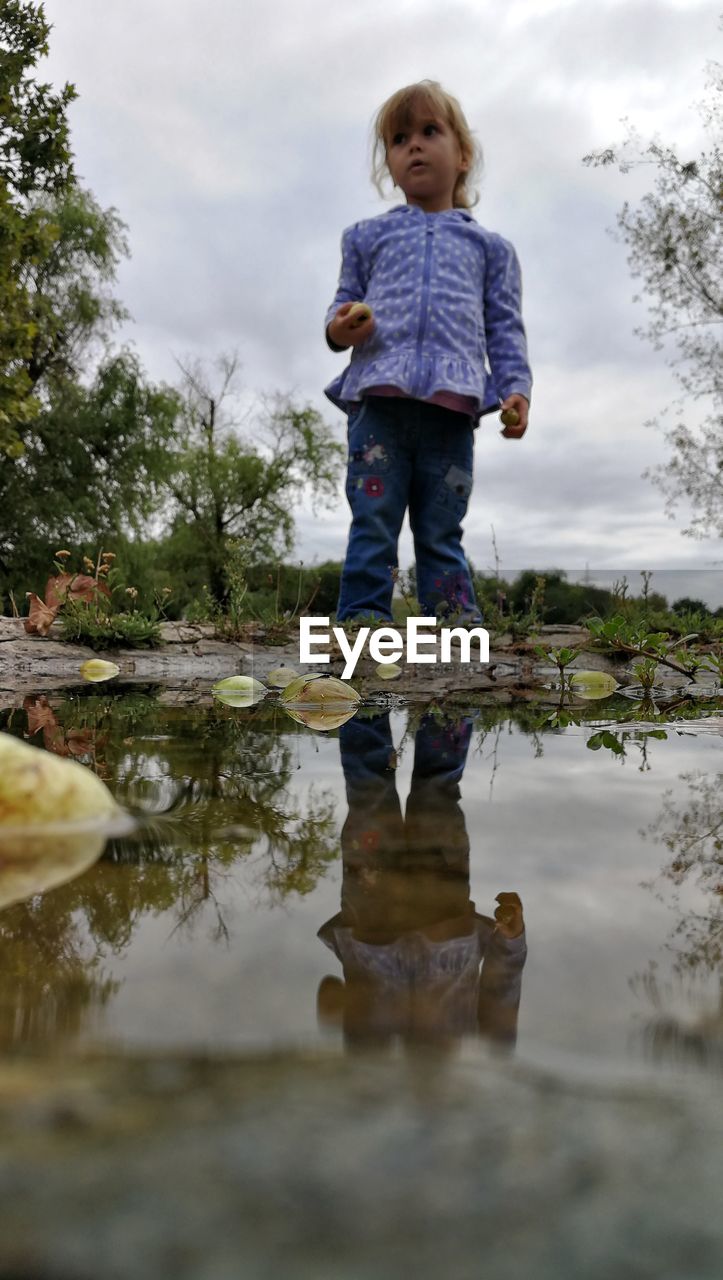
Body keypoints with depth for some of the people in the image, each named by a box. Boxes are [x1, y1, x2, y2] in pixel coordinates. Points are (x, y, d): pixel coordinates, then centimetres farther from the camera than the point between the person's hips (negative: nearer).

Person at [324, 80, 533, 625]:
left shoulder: (487, 246, 22)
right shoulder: (369, 236, 23)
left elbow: (505, 328, 16)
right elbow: (345, 301, 21)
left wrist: (516, 388, 0)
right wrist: (339, 329, -5)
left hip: (452, 399, 0)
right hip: (379, 394, 0)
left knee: (442, 532, 2)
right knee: (373, 523, -7)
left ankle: (455, 622, 6)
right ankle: (363, 618, -5)